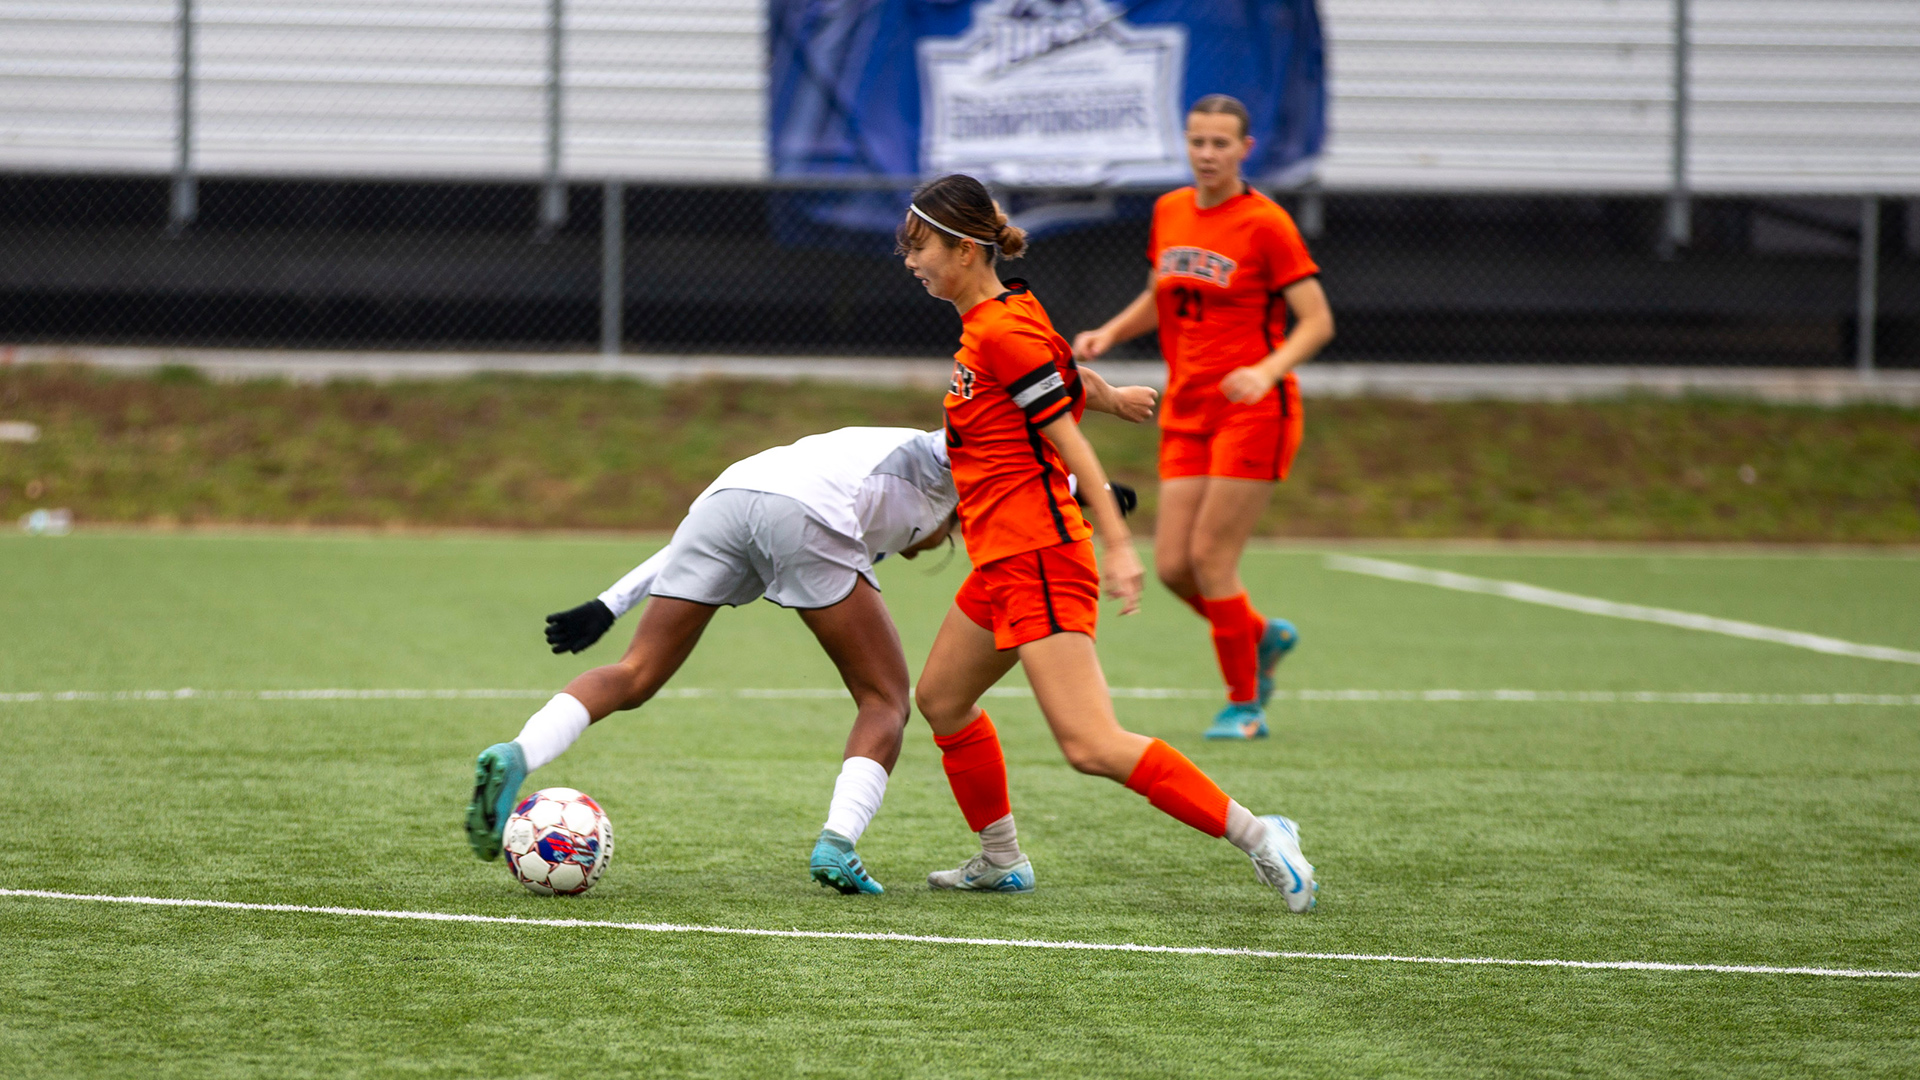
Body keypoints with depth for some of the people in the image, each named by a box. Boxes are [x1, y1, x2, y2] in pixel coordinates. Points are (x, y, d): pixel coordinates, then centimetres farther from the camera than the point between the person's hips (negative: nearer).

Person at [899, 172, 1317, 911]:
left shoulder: (1002, 333, -16)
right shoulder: (991, 323, 11)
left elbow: (1069, 439, -18)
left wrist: (1117, 544, -21)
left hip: (1037, 558, -10)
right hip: (1003, 560, 10)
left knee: (1092, 745, -16)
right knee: (940, 698, 21)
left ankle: (1258, 838, -16)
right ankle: (1000, 861, 33)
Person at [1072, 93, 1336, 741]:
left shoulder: (1265, 225, -10)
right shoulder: (1169, 213, 9)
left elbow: (1318, 322, -11)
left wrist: (1268, 371, -27)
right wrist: (1111, 333, 5)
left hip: (1252, 413, -6)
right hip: (1185, 413, 6)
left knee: (1210, 556, -10)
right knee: (1172, 565, -1)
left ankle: (1244, 705, 5)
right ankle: (1262, 638, 27)